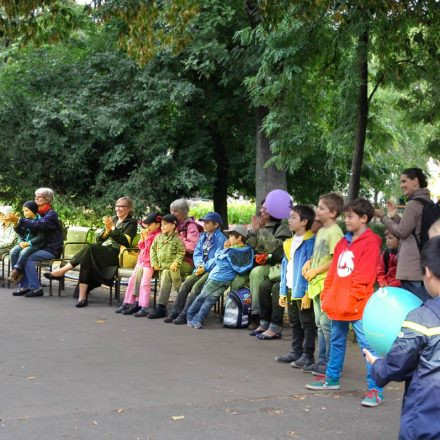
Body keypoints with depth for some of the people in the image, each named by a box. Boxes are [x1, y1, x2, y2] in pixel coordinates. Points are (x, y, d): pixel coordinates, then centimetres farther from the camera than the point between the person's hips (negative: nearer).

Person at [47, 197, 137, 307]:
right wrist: (107, 230, -2)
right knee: (87, 260, -29)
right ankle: (82, 297, -36)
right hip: (101, 252, 6)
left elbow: (125, 241, -10)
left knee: (90, 249, -32)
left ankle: (63, 270, -27)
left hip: (116, 253, -5)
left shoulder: (131, 223, 7)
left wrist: (112, 228, -12)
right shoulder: (112, 219, 25)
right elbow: (99, 240, 17)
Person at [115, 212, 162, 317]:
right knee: (132, 280, 8)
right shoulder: (148, 234, 15)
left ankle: (144, 308, -17)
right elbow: (141, 247, 19)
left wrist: (146, 238, -15)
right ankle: (127, 303, 15)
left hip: (149, 263, -9)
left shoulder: (158, 236, -11)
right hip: (140, 261, 9)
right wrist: (142, 238, 5)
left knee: (144, 283, -17)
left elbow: (151, 249, -18)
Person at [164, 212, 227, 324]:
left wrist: (205, 267, -15)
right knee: (185, 284, -13)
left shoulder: (220, 238, -7)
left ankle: (184, 315, -24)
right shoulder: (203, 237, 17)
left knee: (196, 287, -25)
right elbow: (196, 254, 16)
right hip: (201, 268, 7)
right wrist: (199, 264, -4)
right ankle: (175, 312, -13)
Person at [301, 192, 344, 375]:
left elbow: (336, 260, -17)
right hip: (316, 284, 10)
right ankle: (322, 361, 21)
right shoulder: (321, 231, 16)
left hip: (327, 284, -10)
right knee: (320, 324, 13)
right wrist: (309, 262, 6)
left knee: (326, 323, -8)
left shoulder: (334, 232, -12)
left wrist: (315, 270, -12)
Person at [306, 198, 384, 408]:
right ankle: (332, 378, 34)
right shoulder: (343, 242, 15)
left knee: (367, 344, -9)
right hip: (338, 304, 9)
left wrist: (352, 300, -18)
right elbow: (333, 272, 17)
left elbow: (363, 277, -16)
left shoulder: (370, 243, -9)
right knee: (336, 342, 20)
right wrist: (326, 296, 10)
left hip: (358, 306, -8)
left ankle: (375, 389, -7)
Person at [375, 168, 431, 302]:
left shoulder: (413, 204, -12)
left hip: (413, 267, -9)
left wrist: (383, 216, 2)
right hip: (424, 265, 9)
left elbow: (402, 232, -8)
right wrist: (395, 216, 15)